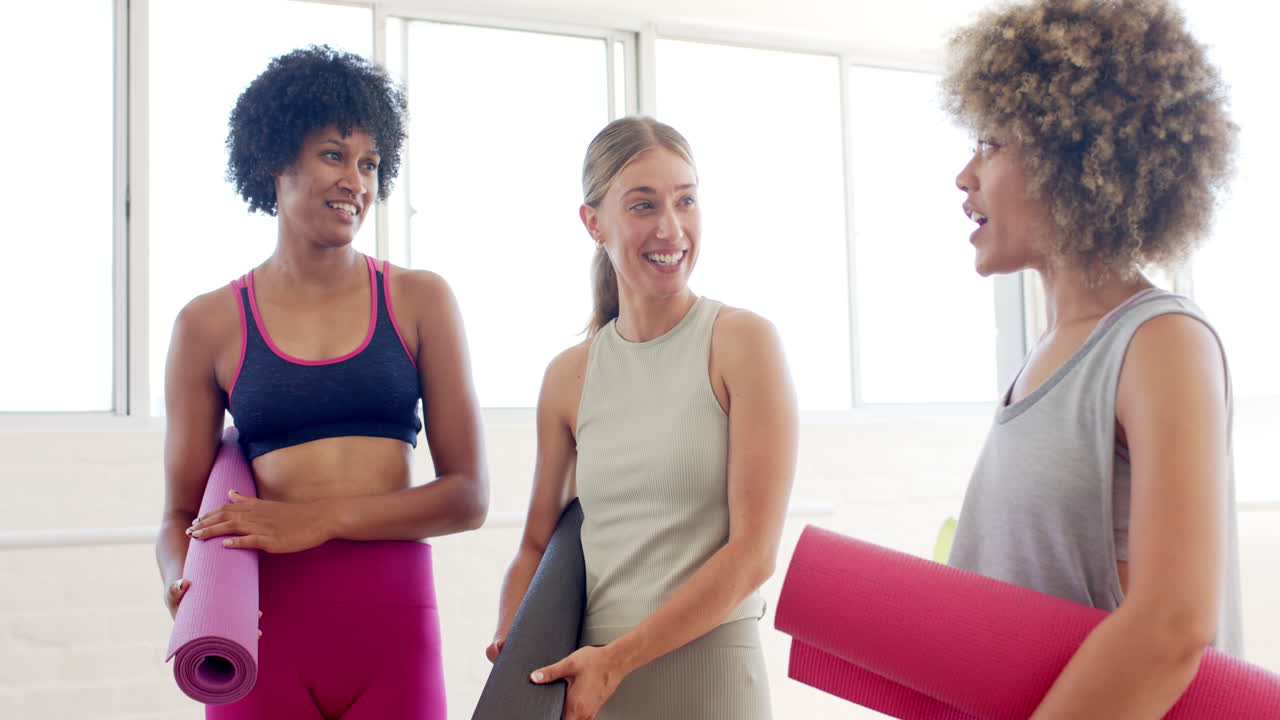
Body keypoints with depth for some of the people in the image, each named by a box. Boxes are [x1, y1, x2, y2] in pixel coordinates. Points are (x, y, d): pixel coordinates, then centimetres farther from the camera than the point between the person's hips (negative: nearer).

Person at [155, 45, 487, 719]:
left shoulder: (419, 301, 5)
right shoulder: (209, 324, 5)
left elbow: (468, 495, 0)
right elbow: (181, 514, 8)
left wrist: (318, 519, -12)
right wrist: (182, 586, -14)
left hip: (394, 623, 0)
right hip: (264, 630, 0)